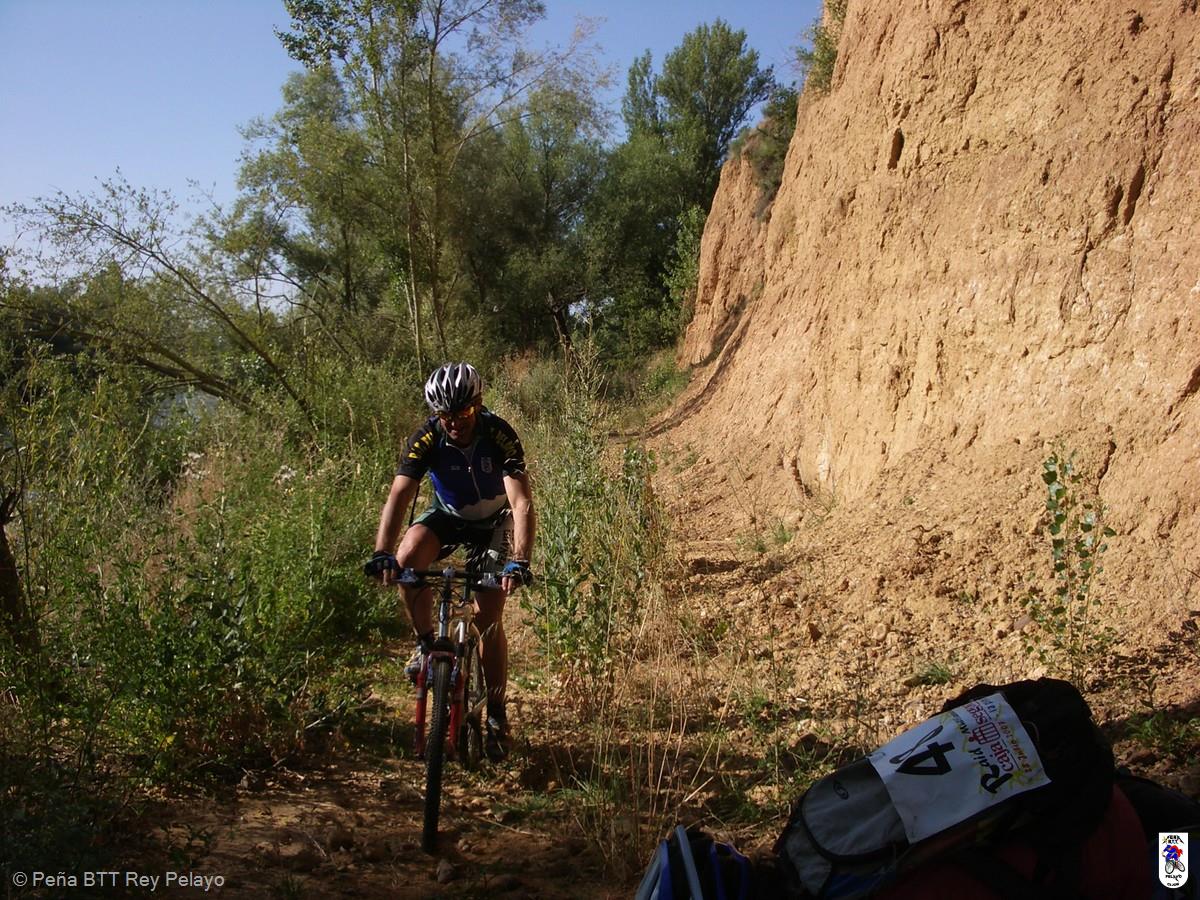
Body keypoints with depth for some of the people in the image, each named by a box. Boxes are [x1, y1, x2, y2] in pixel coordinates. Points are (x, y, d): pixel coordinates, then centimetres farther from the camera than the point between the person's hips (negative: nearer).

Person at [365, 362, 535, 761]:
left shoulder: (500, 435, -31)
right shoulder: (426, 439, -26)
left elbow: (522, 503, -38)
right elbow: (398, 495, -32)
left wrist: (519, 562, -51)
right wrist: (382, 554, -47)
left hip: (494, 522, -2)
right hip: (448, 517, 2)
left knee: (488, 617, -10)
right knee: (408, 559, -30)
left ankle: (496, 713, 8)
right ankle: (428, 644, -7)